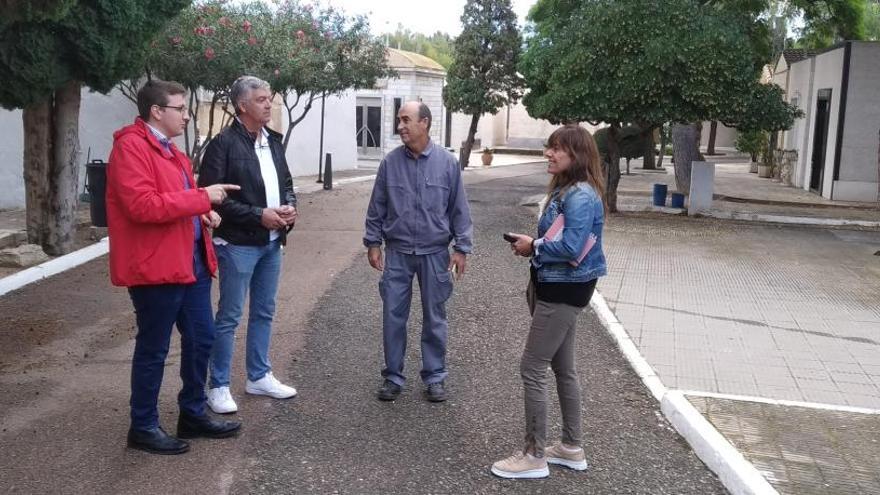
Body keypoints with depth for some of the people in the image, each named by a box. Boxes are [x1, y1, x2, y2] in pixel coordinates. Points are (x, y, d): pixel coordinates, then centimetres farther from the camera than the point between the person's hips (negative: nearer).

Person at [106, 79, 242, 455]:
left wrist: (202, 215, 7)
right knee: (153, 350, 3)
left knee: (201, 339, 15)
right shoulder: (131, 146, -14)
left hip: (191, 261, 10)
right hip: (156, 266, -10)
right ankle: (144, 427, 18)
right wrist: (202, 197, -20)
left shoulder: (170, 149, 18)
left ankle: (193, 415, 30)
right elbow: (142, 206, -25)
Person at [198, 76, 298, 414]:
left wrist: (290, 206, -3)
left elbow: (286, 182, 19)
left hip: (272, 241, 7)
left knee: (264, 312, 16)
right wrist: (258, 215, -19)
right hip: (238, 243, -7)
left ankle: (259, 376, 29)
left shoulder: (273, 141, 11)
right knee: (229, 316, 1)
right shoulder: (224, 143, -12)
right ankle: (218, 386, 12)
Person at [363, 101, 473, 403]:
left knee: (434, 318, 8)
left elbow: (459, 209, 0)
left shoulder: (447, 163, -4)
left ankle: (434, 377, 21)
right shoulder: (390, 162, 0)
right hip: (397, 253, 1)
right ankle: (393, 376, 19)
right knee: (393, 316, 4)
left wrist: (461, 248, -3)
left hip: (434, 253, -1)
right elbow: (377, 207, 6)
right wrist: (373, 242, 3)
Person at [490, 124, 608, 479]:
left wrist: (533, 247, -15)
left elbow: (572, 247, -29)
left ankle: (534, 456, 8)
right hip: (557, 286, 11)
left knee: (531, 370, -4)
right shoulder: (565, 189, 12)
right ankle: (572, 448, 30)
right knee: (563, 369, 17)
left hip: (564, 290, -11)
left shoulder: (581, 195, -21)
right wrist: (533, 243, 1)